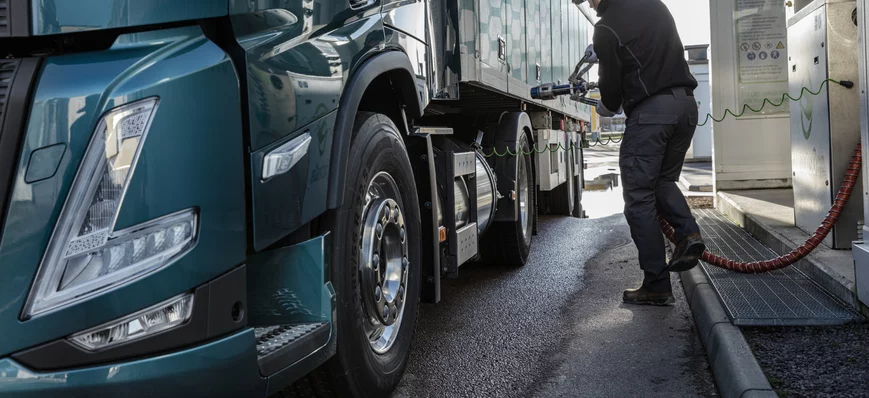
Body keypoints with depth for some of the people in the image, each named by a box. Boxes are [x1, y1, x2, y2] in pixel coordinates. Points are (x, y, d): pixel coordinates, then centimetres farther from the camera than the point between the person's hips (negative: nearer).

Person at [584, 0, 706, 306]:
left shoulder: (607, 28, -6)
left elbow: (611, 83, -3)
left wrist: (606, 108, 18)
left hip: (650, 110, -7)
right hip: (686, 103, 7)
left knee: (640, 197, -1)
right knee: (663, 180, 24)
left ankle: (657, 286, -3)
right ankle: (688, 233, -2)